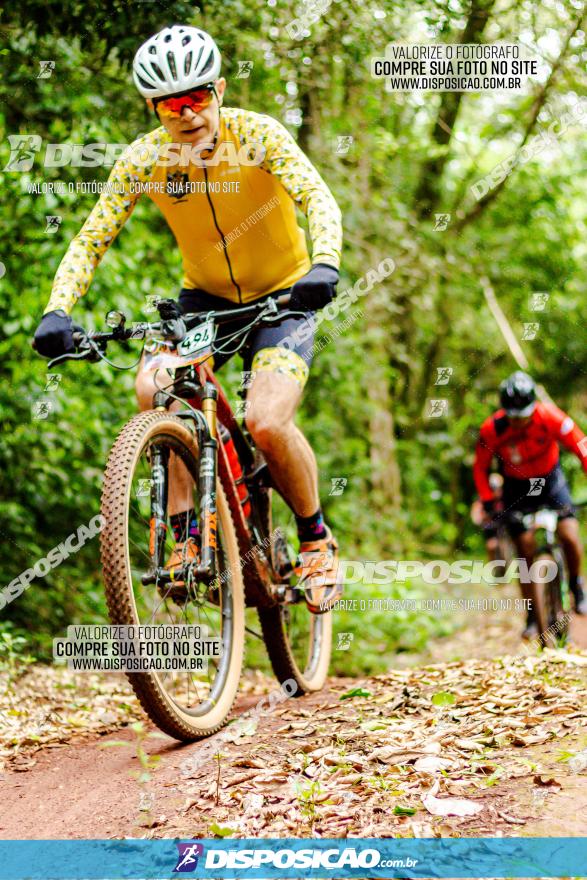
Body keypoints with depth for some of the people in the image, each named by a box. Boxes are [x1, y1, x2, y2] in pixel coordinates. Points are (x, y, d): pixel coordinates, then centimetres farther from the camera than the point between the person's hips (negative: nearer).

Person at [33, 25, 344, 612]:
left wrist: (325, 265, -54)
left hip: (282, 297, -3)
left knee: (266, 425, -24)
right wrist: (57, 311, -33)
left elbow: (318, 198, -33)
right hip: (206, 296, 3)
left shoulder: (257, 135, -21)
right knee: (154, 388, -26)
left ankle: (316, 538, 4)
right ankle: (185, 531, -11)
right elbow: (91, 239, -16)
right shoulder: (142, 160, -14)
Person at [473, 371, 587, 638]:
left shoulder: (549, 416, -28)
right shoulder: (491, 429, -25)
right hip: (517, 488, 0)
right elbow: (480, 469, -12)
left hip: (550, 480, 0)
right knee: (526, 553, -4)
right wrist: (489, 505, -20)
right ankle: (533, 616, 11)